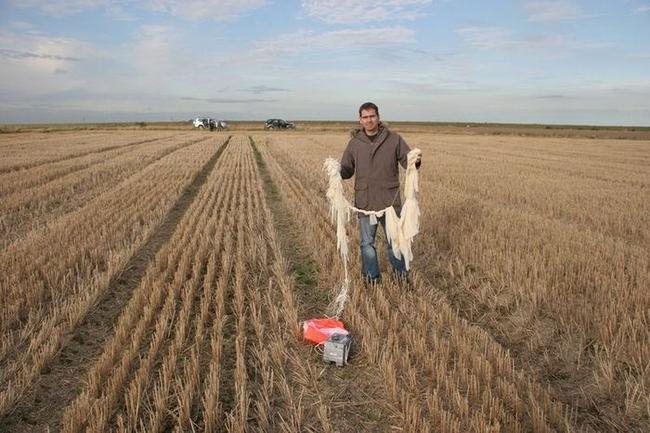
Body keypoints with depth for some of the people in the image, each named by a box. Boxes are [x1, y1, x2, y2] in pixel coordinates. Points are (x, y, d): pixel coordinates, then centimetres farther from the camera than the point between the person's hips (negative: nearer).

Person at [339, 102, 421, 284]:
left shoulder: (394, 139, -1)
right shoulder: (354, 143, 3)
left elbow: (408, 162, 1)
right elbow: (347, 170, 6)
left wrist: (416, 161, -22)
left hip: (390, 201, -1)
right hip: (365, 202, 1)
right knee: (367, 243, 11)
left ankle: (401, 275, 32)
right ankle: (371, 277, 28)